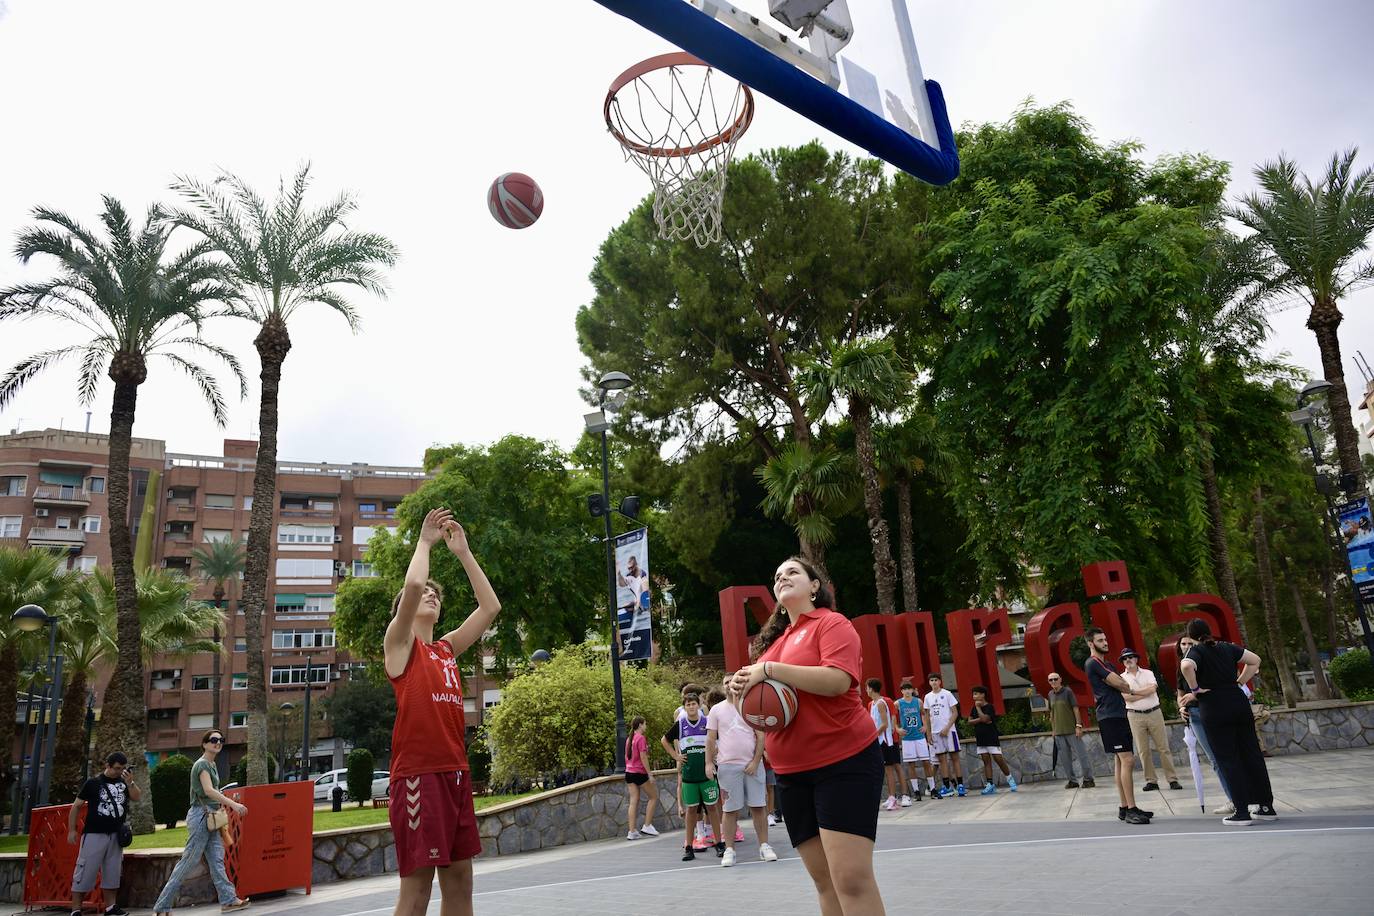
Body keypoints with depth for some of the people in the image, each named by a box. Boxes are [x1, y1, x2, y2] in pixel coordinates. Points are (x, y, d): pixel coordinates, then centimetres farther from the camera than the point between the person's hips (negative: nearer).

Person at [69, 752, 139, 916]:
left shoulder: (124, 781, 7)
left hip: (116, 835, 4)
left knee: (112, 872, 9)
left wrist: (130, 783, -15)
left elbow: (137, 798, 0)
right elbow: (76, 806, 0)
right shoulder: (93, 782, -4)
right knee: (85, 871, -5)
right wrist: (72, 830, -3)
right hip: (94, 834, -4)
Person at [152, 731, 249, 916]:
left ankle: (228, 900, 8)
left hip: (210, 817, 9)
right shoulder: (202, 764, -12)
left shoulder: (212, 764, 16)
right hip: (200, 815, -9)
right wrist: (233, 804, -33)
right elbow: (208, 790, -26)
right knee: (188, 861, -4)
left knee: (217, 860, 7)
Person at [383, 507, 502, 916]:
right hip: (418, 773, -7)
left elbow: (491, 607, 13)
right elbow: (413, 585, -17)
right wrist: (425, 541, -2)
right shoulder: (399, 643, 0)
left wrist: (463, 552, 12)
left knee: (459, 876, 10)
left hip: (456, 772, 7)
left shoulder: (448, 647, 17)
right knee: (417, 882, -5)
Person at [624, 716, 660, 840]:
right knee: (653, 797, 8)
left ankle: (632, 831, 2)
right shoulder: (641, 738, -12)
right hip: (640, 773, -7)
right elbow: (643, 757, -16)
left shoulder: (629, 739, 12)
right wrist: (650, 774, -14)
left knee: (633, 801, 6)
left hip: (629, 773, 7)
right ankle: (647, 826, 5)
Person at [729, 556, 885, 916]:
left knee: (852, 878, -13)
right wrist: (743, 685, -1)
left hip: (845, 762, -7)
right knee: (824, 881, 11)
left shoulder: (832, 623, -6)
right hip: (792, 772, 8)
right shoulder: (775, 638, 15)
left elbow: (838, 680, -23)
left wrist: (769, 669, -20)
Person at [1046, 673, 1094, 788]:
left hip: (1071, 730, -5)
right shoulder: (1050, 695, 9)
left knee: (1081, 754, -2)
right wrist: (1053, 729, 14)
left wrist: (1078, 725, -13)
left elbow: (1075, 709, -7)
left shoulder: (1068, 691, -5)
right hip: (1058, 731, 5)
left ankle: (1088, 779, 7)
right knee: (1065, 757, 7)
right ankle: (1072, 780, 15)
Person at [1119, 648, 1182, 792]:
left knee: (1163, 747, 1)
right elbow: (1128, 698, -10)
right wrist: (1147, 691, -8)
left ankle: (1173, 779, 6)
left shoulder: (1148, 673, 7)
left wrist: (1133, 691, -9)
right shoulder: (1121, 678, 3)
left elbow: (1153, 688, -11)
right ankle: (1151, 781, 7)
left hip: (1154, 713, 1)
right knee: (1143, 751, 0)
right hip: (1135, 716, -1)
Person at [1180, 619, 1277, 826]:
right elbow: (1255, 660, 20)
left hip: (1215, 710, -5)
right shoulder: (1227, 647, 11)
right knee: (1252, 755, 12)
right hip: (1239, 702, 6)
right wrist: (1239, 682, 17)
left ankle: (1242, 813, 2)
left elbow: (1186, 666, -29)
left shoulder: (1196, 651, -7)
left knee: (1228, 760, 1)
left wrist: (1195, 689, -15)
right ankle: (1267, 807, 19)